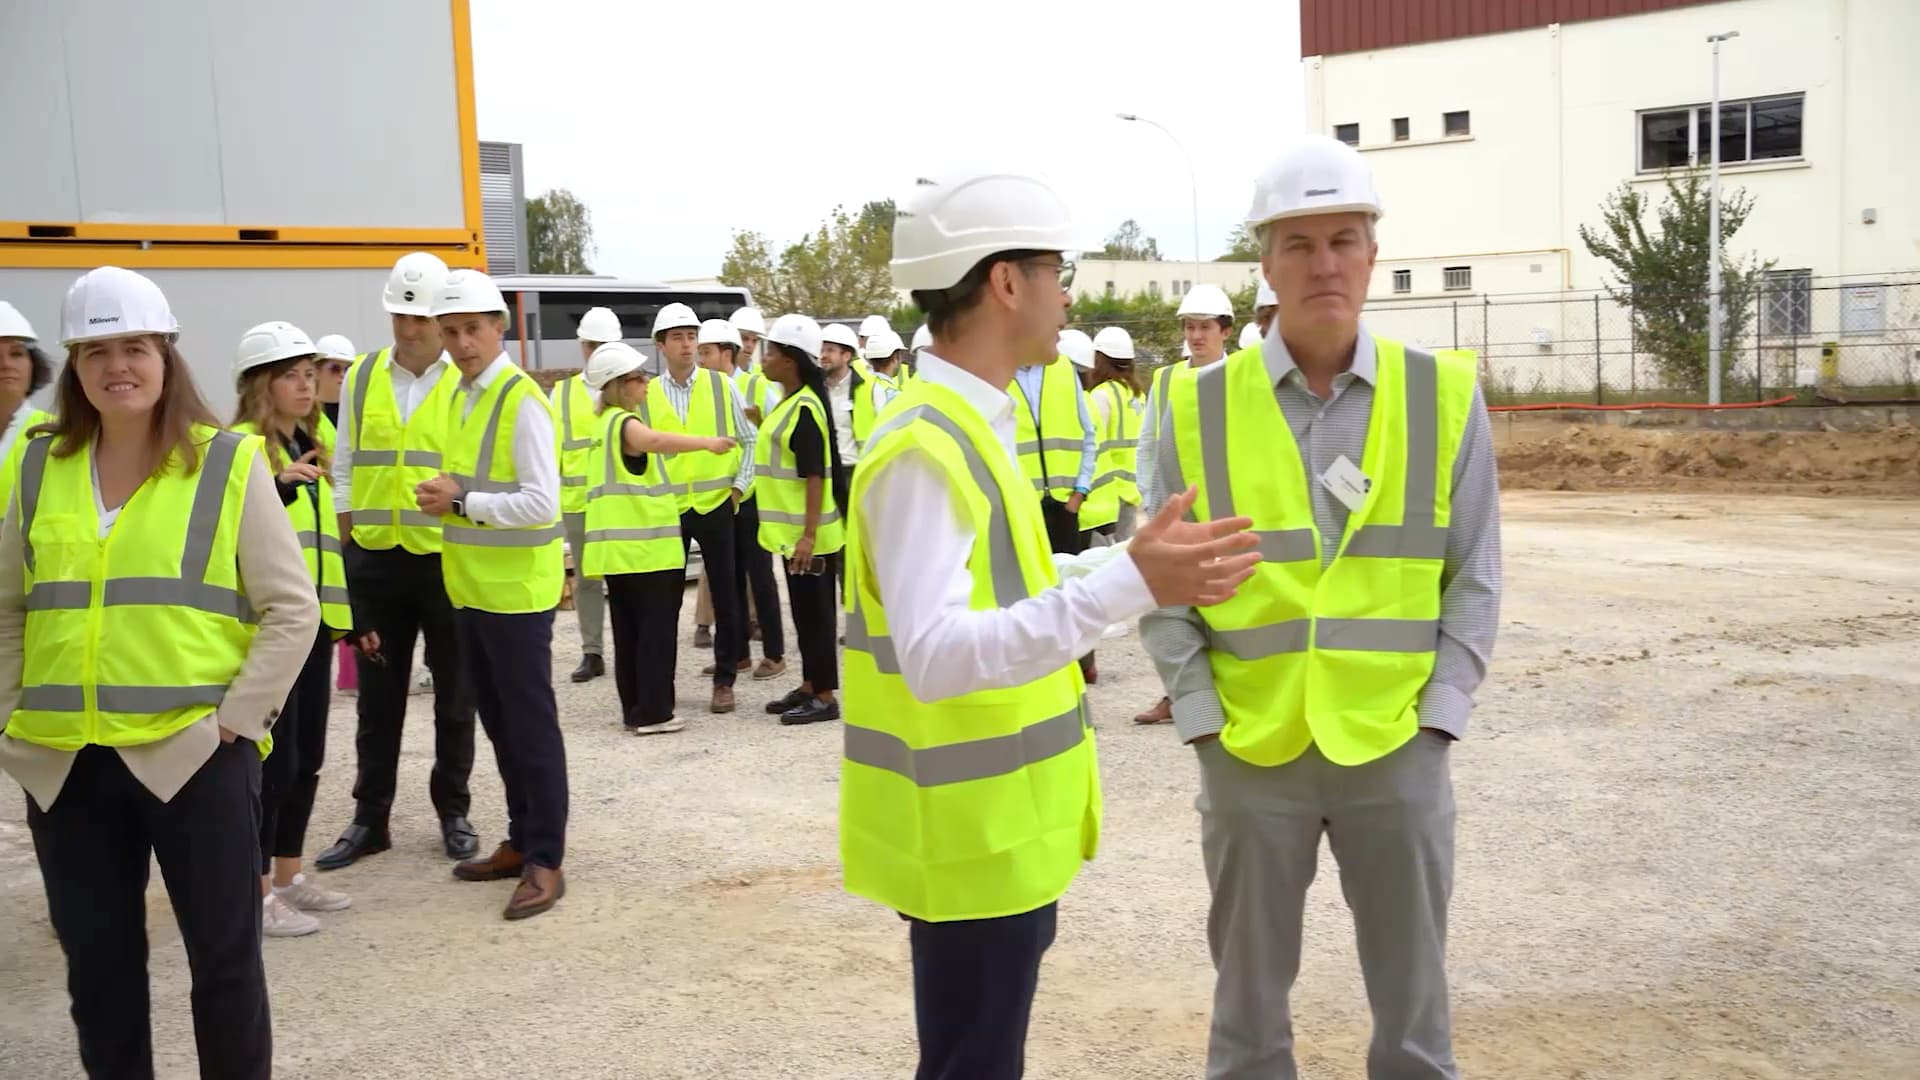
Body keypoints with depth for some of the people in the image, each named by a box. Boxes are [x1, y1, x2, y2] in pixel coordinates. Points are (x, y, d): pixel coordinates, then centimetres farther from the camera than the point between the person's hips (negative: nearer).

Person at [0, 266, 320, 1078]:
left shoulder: (227, 463, -3)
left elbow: (292, 609, -4)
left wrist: (237, 717, -9)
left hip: (195, 753, -3)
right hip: (65, 763, 4)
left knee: (224, 954, 7)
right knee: (97, 961, 14)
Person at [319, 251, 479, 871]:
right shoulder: (360, 378, 5)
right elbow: (345, 467, 9)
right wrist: (347, 542, 4)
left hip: (448, 558, -3)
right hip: (374, 560, 3)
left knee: (453, 695, 9)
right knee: (378, 695, 12)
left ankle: (453, 812, 23)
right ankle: (370, 819, 23)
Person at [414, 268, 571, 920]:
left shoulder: (522, 401, -14)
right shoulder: (461, 397, 12)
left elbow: (541, 503, -20)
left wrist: (460, 502, -17)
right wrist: (448, 496, -2)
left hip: (516, 590, -8)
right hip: (471, 587, 9)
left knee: (530, 725, -2)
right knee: (497, 722, 15)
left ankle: (544, 861, 6)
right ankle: (521, 841, 27)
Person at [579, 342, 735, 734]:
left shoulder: (608, 422, 17)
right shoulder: (625, 423, -14)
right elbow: (654, 441, -37)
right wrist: (707, 442, -38)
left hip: (620, 547, 9)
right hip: (645, 547, -9)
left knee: (629, 630, 12)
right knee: (657, 629, -4)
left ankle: (635, 709, 17)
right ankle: (653, 712, -3)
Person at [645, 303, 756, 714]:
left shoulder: (721, 385, 1)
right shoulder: (646, 393, 2)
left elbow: (749, 439, 5)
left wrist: (740, 484, -2)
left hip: (715, 504, 0)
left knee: (724, 595, 4)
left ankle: (724, 680, 14)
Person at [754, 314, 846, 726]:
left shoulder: (804, 409, -18)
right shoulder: (789, 404, 12)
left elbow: (815, 478, -22)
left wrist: (808, 535, -24)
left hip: (807, 535, -10)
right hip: (793, 531, 10)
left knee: (816, 611, -3)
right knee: (804, 611, 16)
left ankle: (825, 696, 4)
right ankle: (809, 686, 25)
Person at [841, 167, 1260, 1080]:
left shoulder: (969, 425, 9)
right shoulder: (926, 445, -22)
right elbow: (936, 656, -33)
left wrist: (1131, 559, 18)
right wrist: (1127, 585, -40)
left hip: (1004, 823, 10)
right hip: (973, 834, -10)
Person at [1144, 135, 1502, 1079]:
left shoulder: (1445, 396, -1)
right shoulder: (1199, 406, -3)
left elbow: (1475, 578, 2)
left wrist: (1438, 713, -5)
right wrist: (1202, 717, -5)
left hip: (1397, 747, 1)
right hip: (1249, 750, 0)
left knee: (1413, 1000, 15)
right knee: (1250, 997, 15)